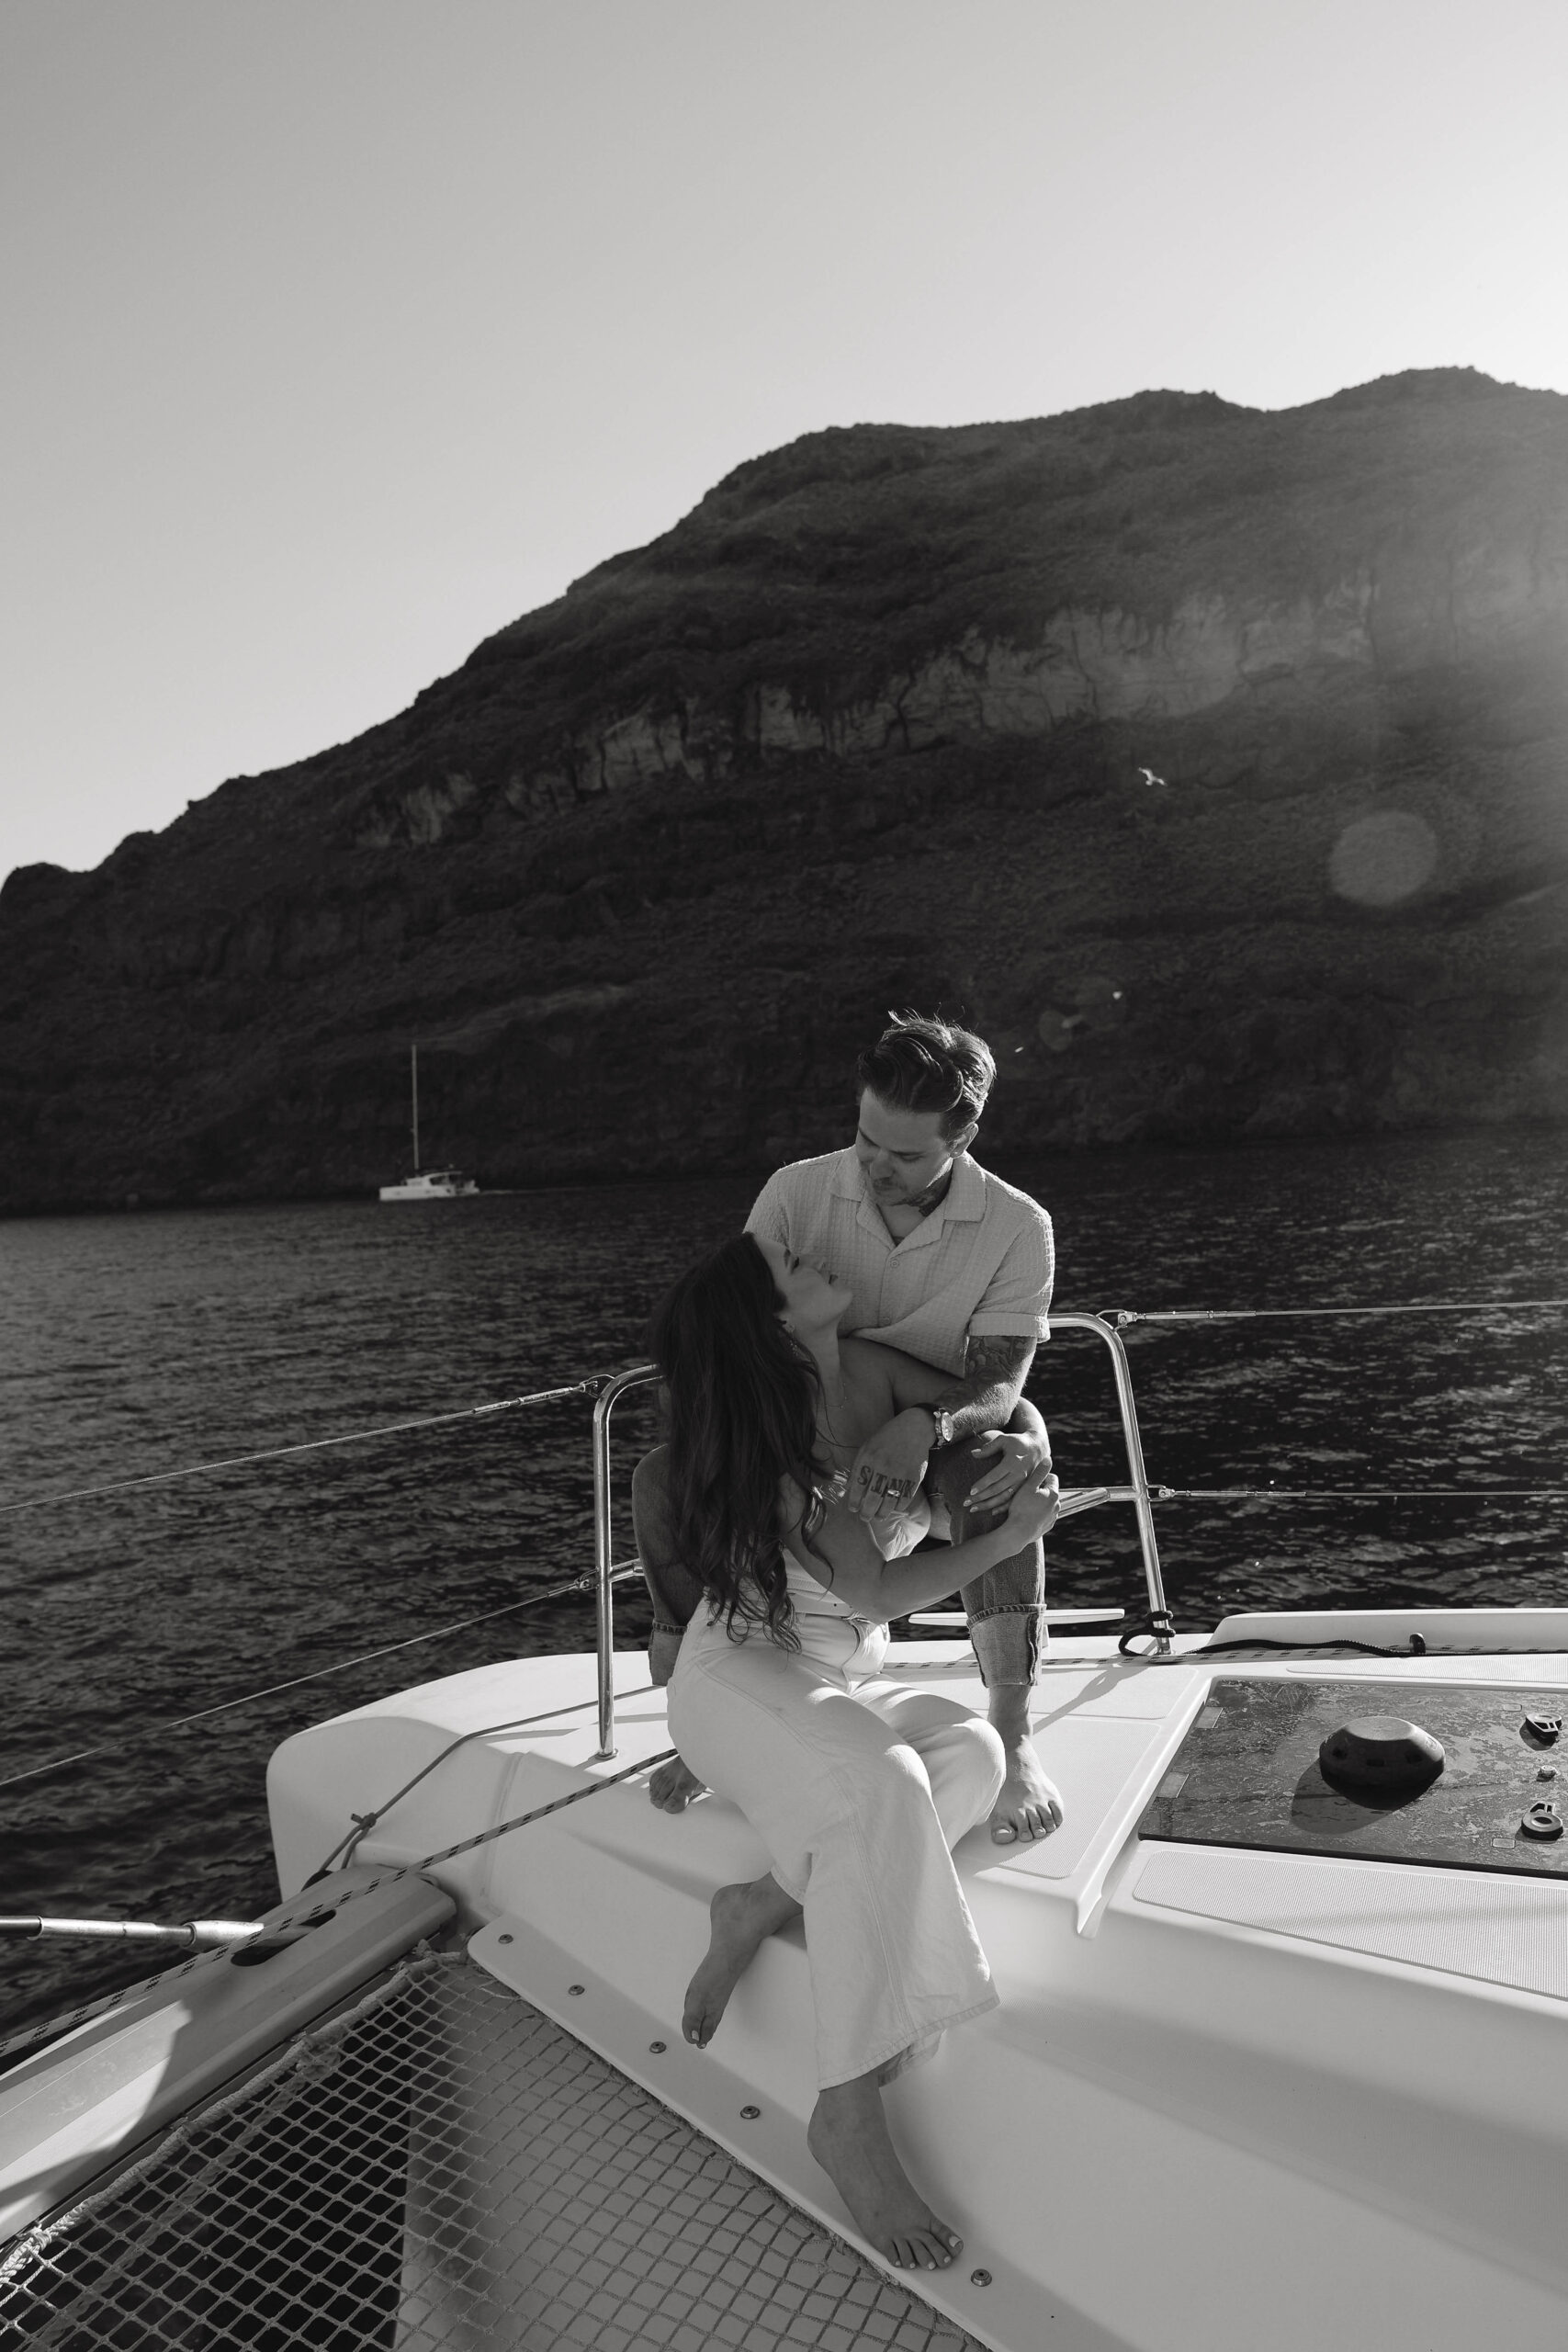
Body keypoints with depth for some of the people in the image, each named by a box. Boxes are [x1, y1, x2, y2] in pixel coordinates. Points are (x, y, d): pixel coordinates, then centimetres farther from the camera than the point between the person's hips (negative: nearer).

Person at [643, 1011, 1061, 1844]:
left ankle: (1011, 1740, -22)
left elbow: (998, 1383, -21)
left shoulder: (1016, 1227, -16)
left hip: (941, 1435, -1)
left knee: (1002, 1472, -37)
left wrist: (925, 1424, -44)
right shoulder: (795, 1192, -12)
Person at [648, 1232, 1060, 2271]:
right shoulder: (772, 1446, -19)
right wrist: (1009, 1535, -14)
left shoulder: (872, 1371, -3)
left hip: (846, 1684, 6)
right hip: (741, 1672, -6)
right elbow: (875, 1591, -20)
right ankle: (848, 2113, -26)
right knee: (880, 1789, -34)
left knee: (973, 1750, -24)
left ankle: (762, 1906, -18)